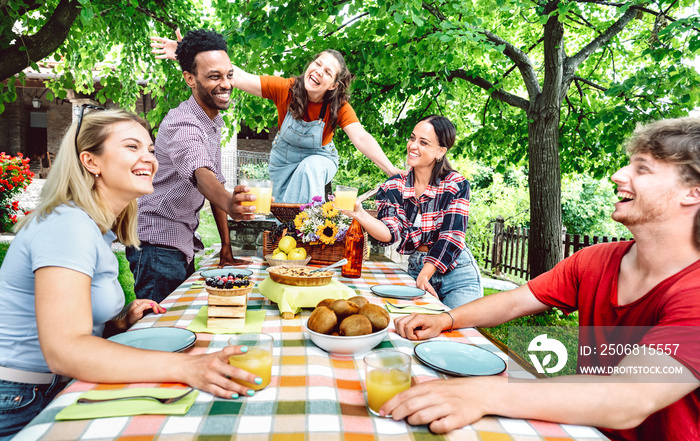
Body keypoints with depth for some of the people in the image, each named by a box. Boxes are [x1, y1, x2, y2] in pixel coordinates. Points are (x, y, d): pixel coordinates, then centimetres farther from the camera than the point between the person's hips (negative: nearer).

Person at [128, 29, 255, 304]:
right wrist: (229, 204, -62)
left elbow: (216, 183, 13)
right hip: (157, 243, -9)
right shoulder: (182, 124, -19)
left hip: (183, 243, 9)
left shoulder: (214, 122, 10)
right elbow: (201, 174, -40)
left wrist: (226, 247, 10)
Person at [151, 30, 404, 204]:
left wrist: (391, 170, -52)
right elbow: (238, 77, -31)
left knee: (309, 169, -36)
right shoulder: (285, 89, -25)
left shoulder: (339, 107, -26)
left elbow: (361, 138, -38)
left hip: (319, 157, -2)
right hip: (284, 156, 2)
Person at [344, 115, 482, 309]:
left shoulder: (456, 185, -7)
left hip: (456, 273, -2)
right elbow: (391, 232, -13)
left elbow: (452, 236, -13)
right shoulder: (394, 187, 0)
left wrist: (424, 276, -22)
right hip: (414, 269, 2)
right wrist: (360, 215, -31)